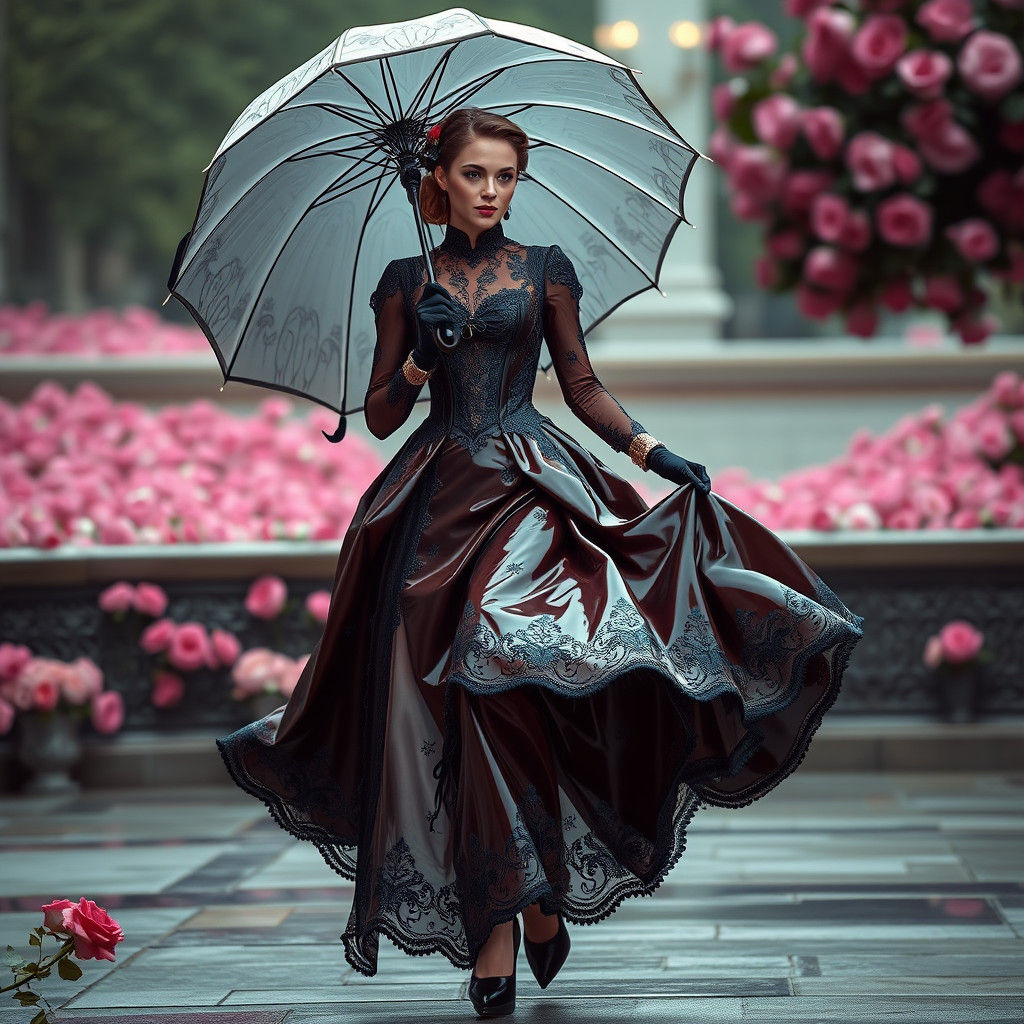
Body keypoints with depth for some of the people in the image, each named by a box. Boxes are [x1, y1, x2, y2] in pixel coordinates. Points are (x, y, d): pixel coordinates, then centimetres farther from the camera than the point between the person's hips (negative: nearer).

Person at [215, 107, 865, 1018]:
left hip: (534, 492, -1)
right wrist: (418, 366, -8)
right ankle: (500, 927, -3)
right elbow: (380, 415, 12)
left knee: (513, 683, -20)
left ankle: (533, 901, -5)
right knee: (464, 712, -7)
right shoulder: (408, 282, 12)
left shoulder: (543, 269, 10)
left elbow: (582, 385, 14)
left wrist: (653, 451, 4)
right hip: (439, 505, 1)